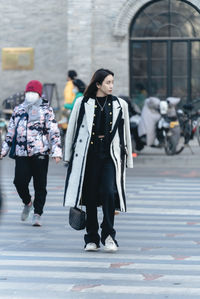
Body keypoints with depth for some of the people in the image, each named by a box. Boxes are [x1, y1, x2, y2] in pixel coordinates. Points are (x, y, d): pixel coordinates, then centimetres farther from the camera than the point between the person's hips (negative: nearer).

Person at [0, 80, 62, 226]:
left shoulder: (46, 110, 5)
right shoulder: (18, 110, 17)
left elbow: (54, 131, -2)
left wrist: (57, 151, -12)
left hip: (40, 152, -3)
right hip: (22, 153, 3)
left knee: (40, 185, -3)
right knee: (20, 181, -8)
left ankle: (37, 214, 4)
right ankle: (28, 202, 21)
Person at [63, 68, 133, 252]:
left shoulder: (119, 105, 9)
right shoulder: (82, 104, 4)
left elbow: (125, 133, 14)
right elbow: (72, 130, 9)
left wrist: (127, 160, 13)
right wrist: (69, 157, 9)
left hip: (110, 155, 0)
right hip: (88, 154, 0)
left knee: (109, 192, -15)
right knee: (90, 196, 3)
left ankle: (108, 235, -4)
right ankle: (92, 239, 13)